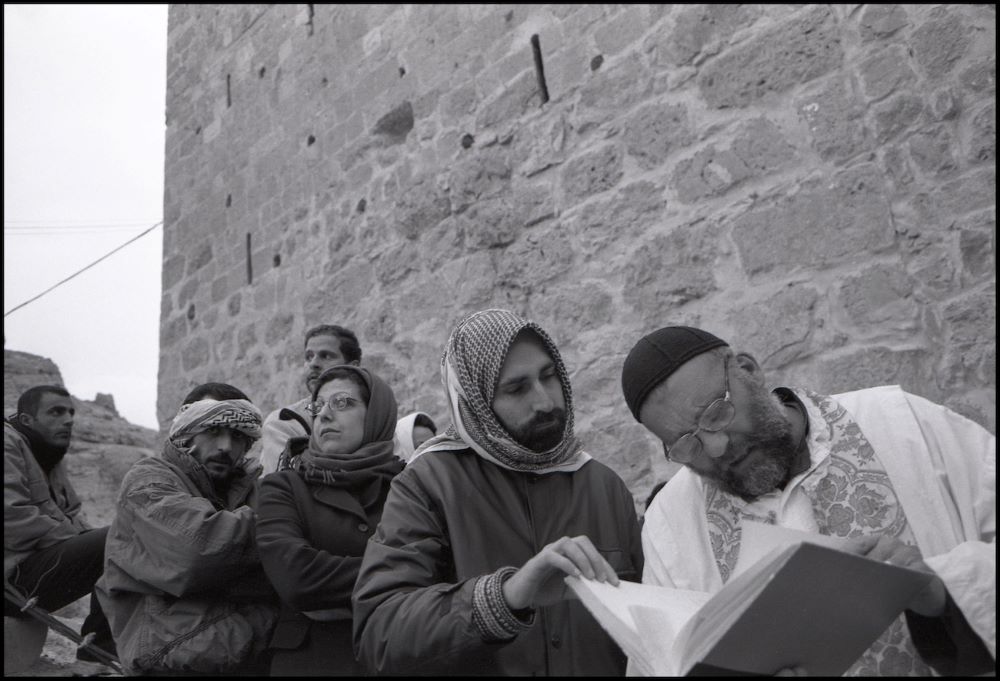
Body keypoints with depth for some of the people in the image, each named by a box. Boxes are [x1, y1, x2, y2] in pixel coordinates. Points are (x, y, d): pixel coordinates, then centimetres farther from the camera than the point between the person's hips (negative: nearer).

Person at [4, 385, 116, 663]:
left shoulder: (50, 456, 20)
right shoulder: (9, 443, -10)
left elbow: (71, 514, 19)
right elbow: (13, 518, -22)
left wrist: (83, 537, -2)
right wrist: (76, 538, -17)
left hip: (38, 562, 10)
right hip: (14, 572, -10)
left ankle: (97, 643, 5)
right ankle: (99, 646, -13)